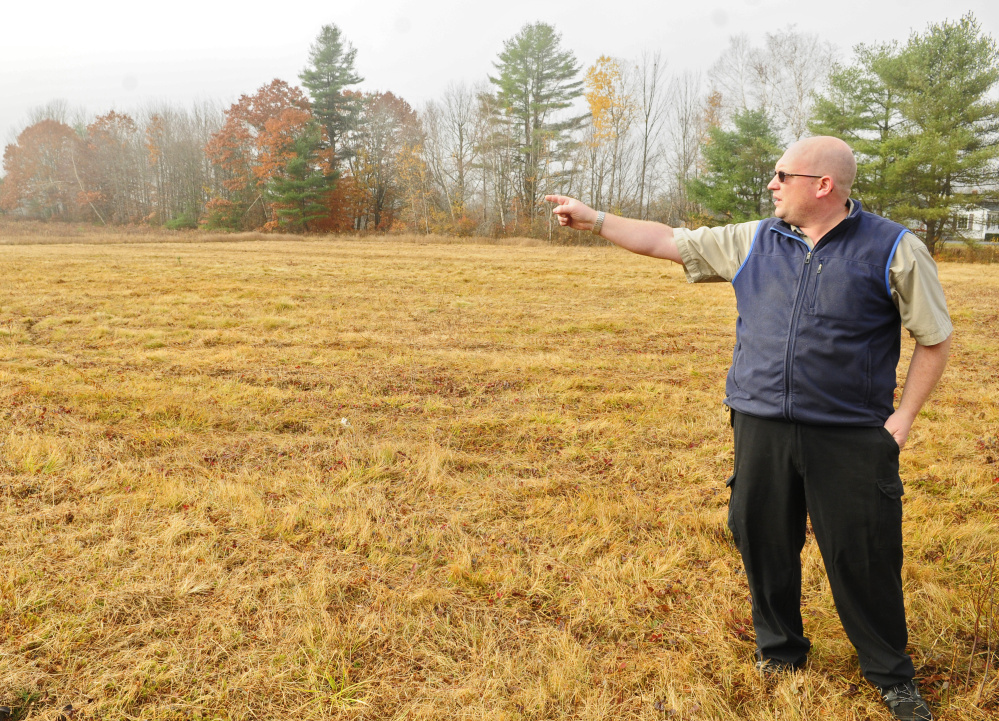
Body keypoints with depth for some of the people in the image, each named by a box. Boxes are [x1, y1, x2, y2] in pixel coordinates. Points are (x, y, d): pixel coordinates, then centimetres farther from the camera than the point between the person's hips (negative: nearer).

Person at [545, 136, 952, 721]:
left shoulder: (894, 250, -4)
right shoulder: (754, 241, 6)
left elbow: (935, 338, 1)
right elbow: (667, 242, 11)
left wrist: (903, 417, -5)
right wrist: (595, 219, 11)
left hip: (850, 436, -3)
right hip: (761, 426, 4)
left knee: (864, 557, 4)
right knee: (762, 541, 12)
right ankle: (780, 649, 35)